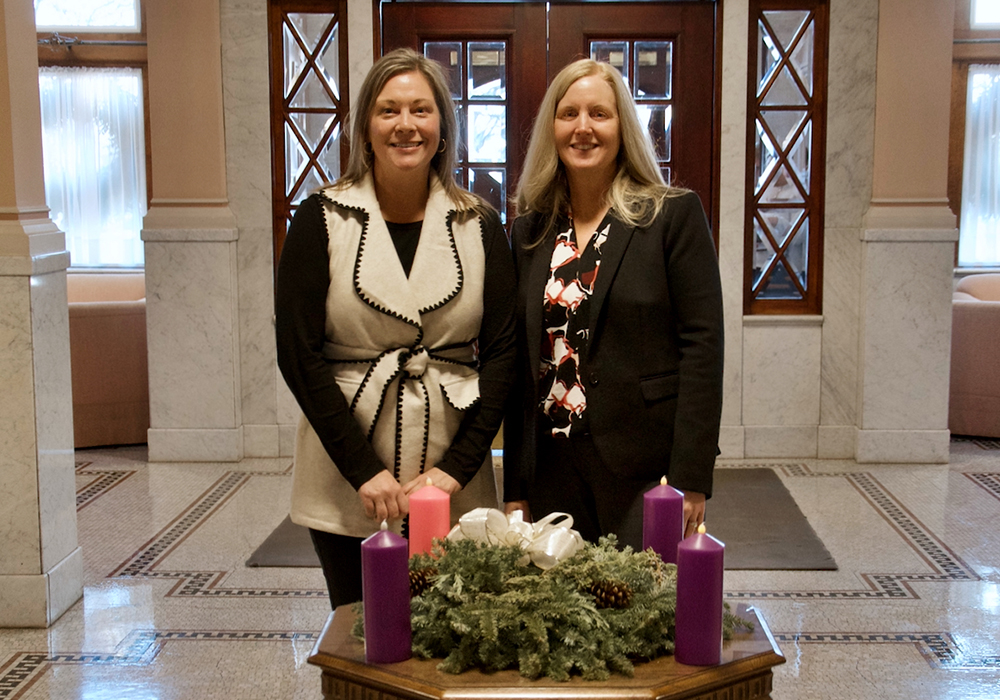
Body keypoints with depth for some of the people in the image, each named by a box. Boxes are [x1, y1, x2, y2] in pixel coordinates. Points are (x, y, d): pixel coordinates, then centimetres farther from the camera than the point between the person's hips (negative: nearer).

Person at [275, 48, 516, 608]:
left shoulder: (478, 225, 4)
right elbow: (298, 352, -5)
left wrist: (455, 468, -8)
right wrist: (365, 470, -11)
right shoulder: (323, 220, 0)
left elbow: (503, 350, 2)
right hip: (349, 492, -1)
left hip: (455, 485, 1)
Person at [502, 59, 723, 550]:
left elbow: (702, 345, -7)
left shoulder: (674, 215, -2)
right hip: (553, 471, 4)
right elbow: (520, 362, 10)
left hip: (647, 471, -3)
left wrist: (689, 478, -13)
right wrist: (515, 489, 7)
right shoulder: (529, 232, 10)